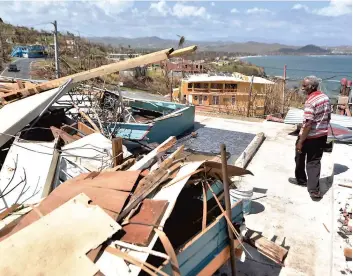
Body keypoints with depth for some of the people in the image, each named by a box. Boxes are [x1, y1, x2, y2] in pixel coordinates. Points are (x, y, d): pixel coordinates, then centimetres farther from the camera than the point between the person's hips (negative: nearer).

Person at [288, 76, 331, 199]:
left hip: (309, 136, -7)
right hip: (322, 136, 7)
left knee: (300, 157, 17)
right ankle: (314, 189, 4)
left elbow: (308, 124, -25)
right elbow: (328, 118, 13)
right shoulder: (326, 98, 5)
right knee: (315, 162, 10)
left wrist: (300, 141, -21)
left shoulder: (310, 101, -22)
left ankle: (301, 179, 36)